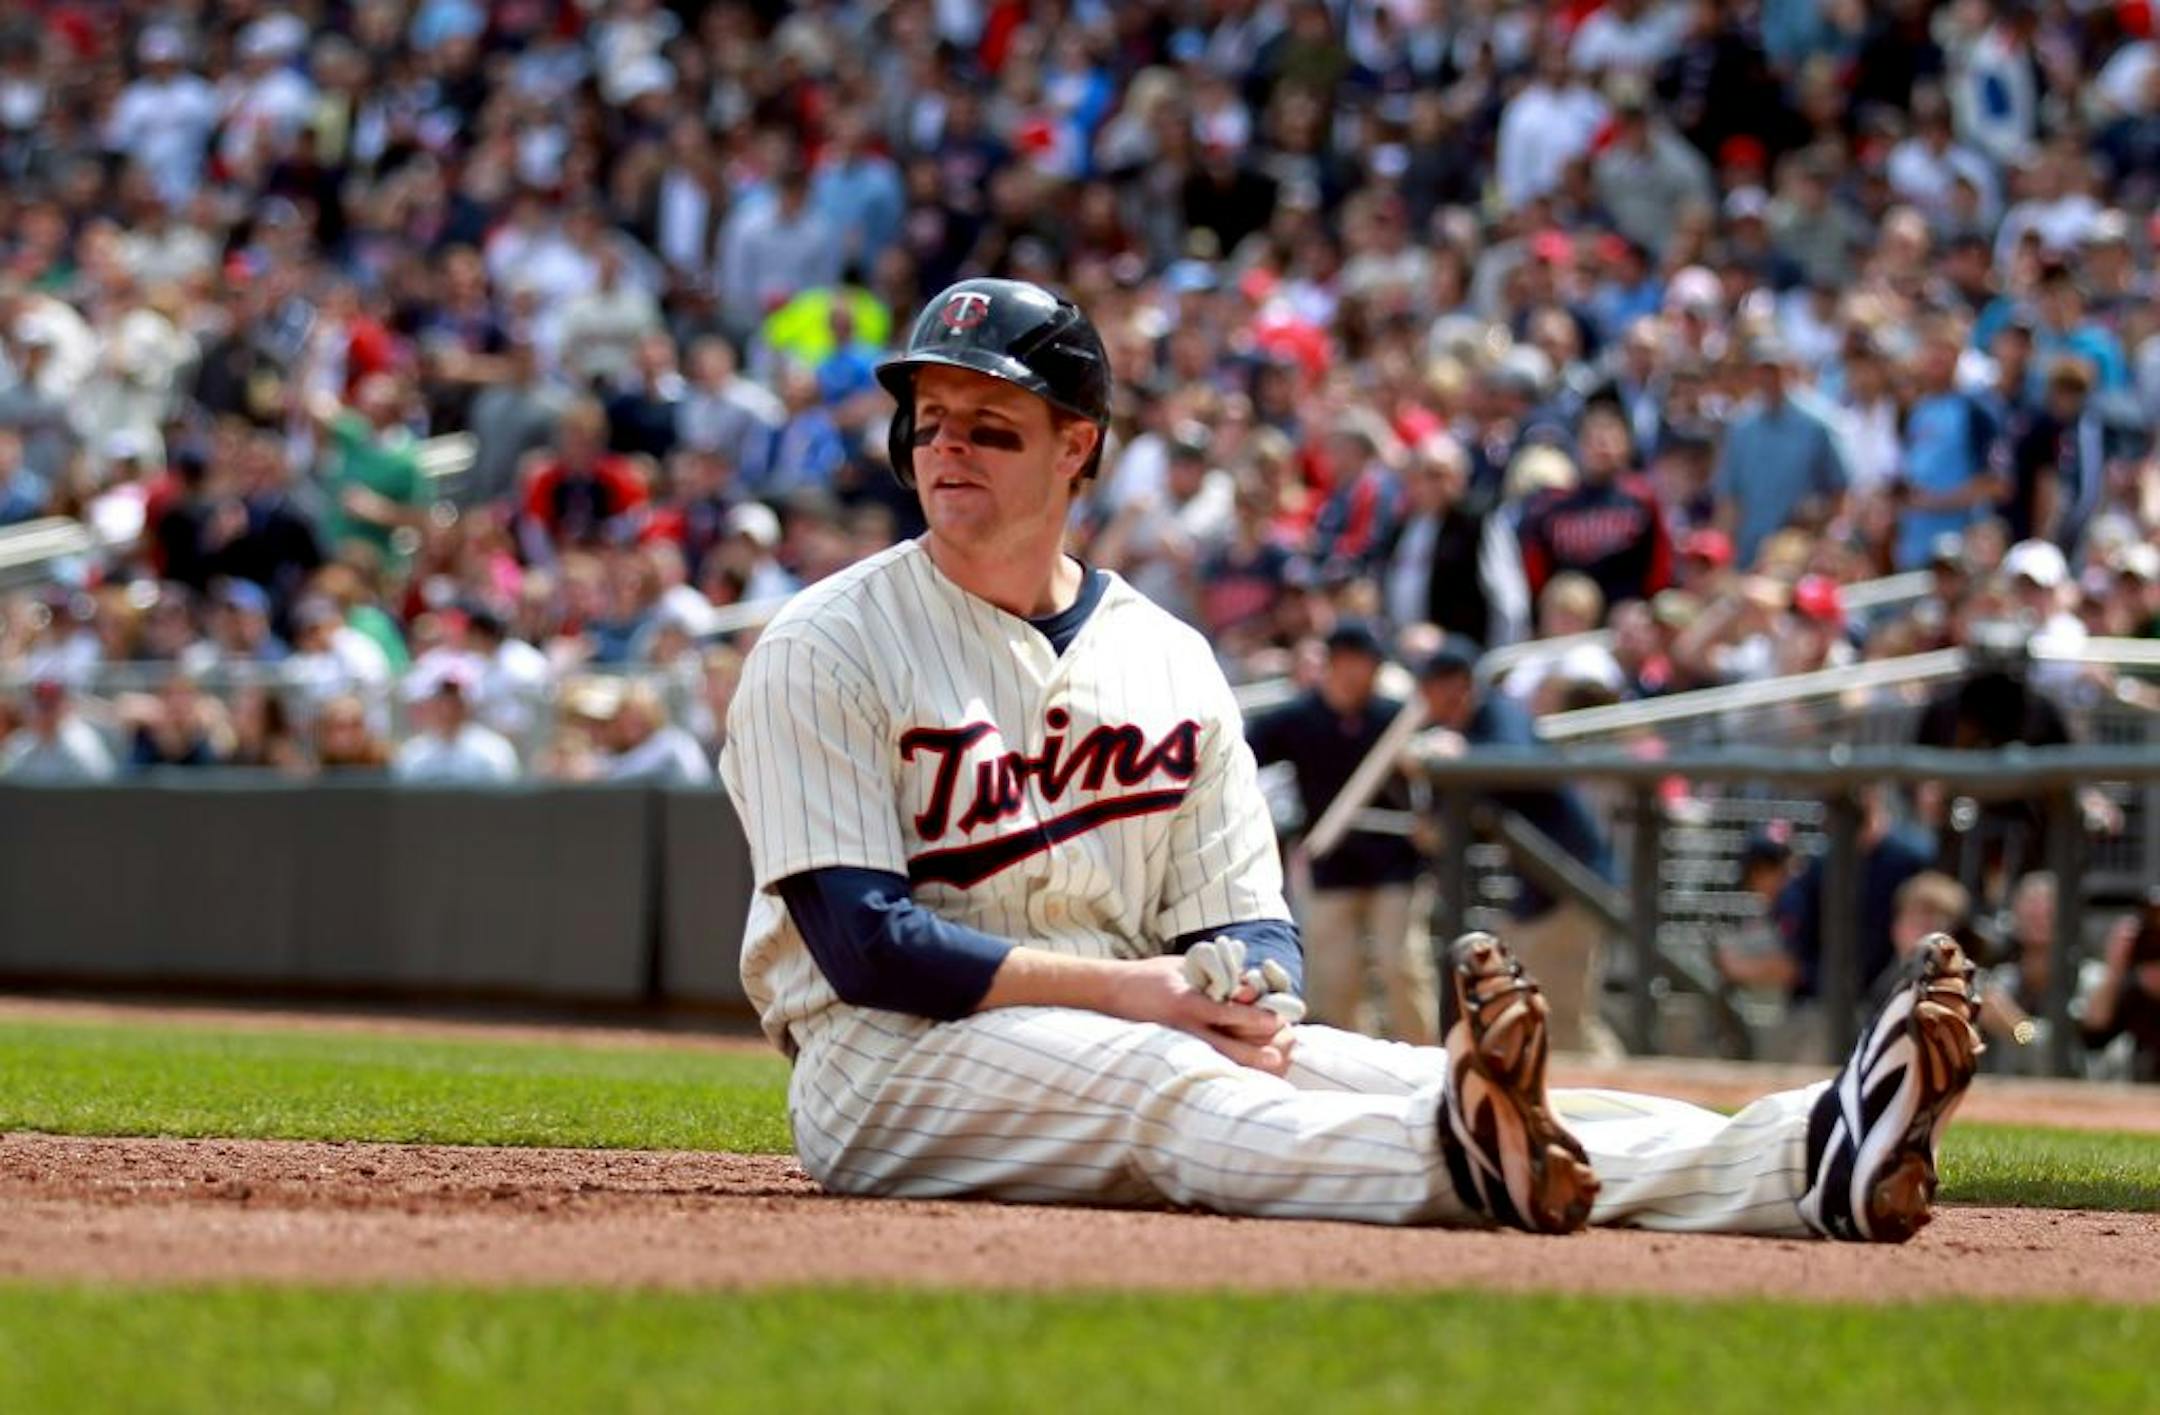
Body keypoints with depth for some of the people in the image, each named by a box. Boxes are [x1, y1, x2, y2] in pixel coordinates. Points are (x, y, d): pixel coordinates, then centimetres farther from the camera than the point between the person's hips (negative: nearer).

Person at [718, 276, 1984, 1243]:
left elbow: (1250, 919, 11)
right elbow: (864, 942, -14)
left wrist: (1248, 995, -15)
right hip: (887, 1065, -5)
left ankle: (1805, 1160, -42)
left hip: (1141, 1034, 5)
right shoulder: (827, 649, -3)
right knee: (1166, 1087, -35)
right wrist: (1133, 991, -20)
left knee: (1388, 1076, -20)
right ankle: (1463, 1157, -66)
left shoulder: (1169, 658, 15)